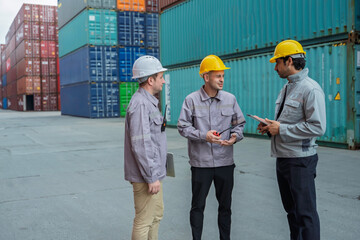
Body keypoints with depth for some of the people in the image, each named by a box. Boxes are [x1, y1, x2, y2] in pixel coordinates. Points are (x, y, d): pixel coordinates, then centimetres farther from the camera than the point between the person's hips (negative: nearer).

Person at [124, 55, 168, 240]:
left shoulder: (148, 101, 13)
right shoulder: (140, 104, -20)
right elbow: (140, 145, -25)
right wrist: (151, 178, -22)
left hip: (153, 172, 10)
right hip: (146, 176, -10)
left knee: (157, 214, 20)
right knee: (144, 221, 1)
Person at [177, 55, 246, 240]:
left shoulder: (230, 99, 3)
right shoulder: (191, 100, -5)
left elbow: (239, 123, 11)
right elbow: (183, 126, -5)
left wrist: (235, 136, -10)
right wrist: (204, 136, -17)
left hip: (225, 162, 3)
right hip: (200, 162, -3)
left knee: (225, 205, 14)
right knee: (198, 205, 8)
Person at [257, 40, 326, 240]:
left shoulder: (310, 89, -16)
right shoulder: (287, 88, 14)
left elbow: (318, 127, -23)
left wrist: (281, 129, -19)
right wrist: (271, 126, 4)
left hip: (300, 160, -9)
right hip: (283, 157, 10)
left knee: (306, 212, 0)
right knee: (291, 210, 19)